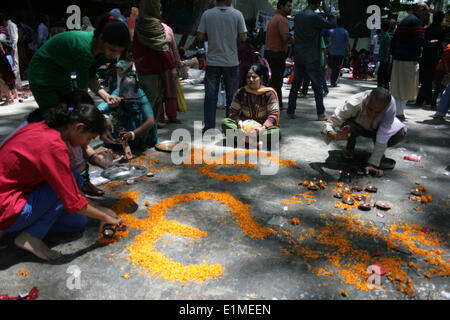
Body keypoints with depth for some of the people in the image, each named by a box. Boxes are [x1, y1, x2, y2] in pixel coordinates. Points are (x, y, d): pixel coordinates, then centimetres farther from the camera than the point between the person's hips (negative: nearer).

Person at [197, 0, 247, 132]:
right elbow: (243, 37, -4)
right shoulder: (237, 14, -3)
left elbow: (200, 37, -3)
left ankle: (208, 127, 7)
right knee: (232, 96, 10)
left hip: (212, 62, 1)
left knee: (210, 96, 6)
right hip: (231, 62, 0)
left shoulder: (207, 14, -2)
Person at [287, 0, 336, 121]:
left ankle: (290, 112, 10)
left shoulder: (298, 16, 9)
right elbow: (332, 23, -6)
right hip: (312, 57, -6)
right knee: (317, 86, 2)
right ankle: (321, 114, 6)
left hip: (298, 56, 6)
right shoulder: (315, 17, -13)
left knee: (295, 85, 9)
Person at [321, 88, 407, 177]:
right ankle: (350, 148, -3)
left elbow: (383, 136, -33)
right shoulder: (353, 104, -38)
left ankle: (379, 153, 2)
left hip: (375, 129, 2)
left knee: (400, 132, -25)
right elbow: (327, 125, -39)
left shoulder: (390, 103, -34)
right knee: (348, 126, -35)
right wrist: (335, 135, -62)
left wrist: (373, 163, -37)